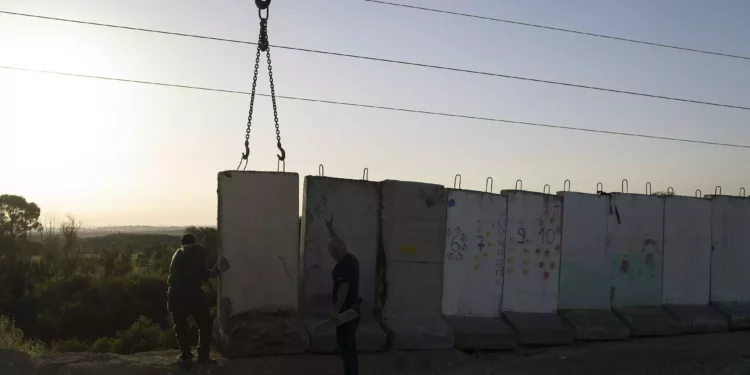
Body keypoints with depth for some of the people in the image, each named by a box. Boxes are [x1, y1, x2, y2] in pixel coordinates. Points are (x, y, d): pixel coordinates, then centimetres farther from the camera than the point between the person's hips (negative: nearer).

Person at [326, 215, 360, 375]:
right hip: (352, 308, 10)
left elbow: (343, 288, -30)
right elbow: (336, 242, 29)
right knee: (349, 344, 16)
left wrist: (335, 310, -32)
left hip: (346, 309, -10)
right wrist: (330, 229, 33)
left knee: (345, 345, -6)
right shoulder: (350, 259, 11)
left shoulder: (344, 264, -20)